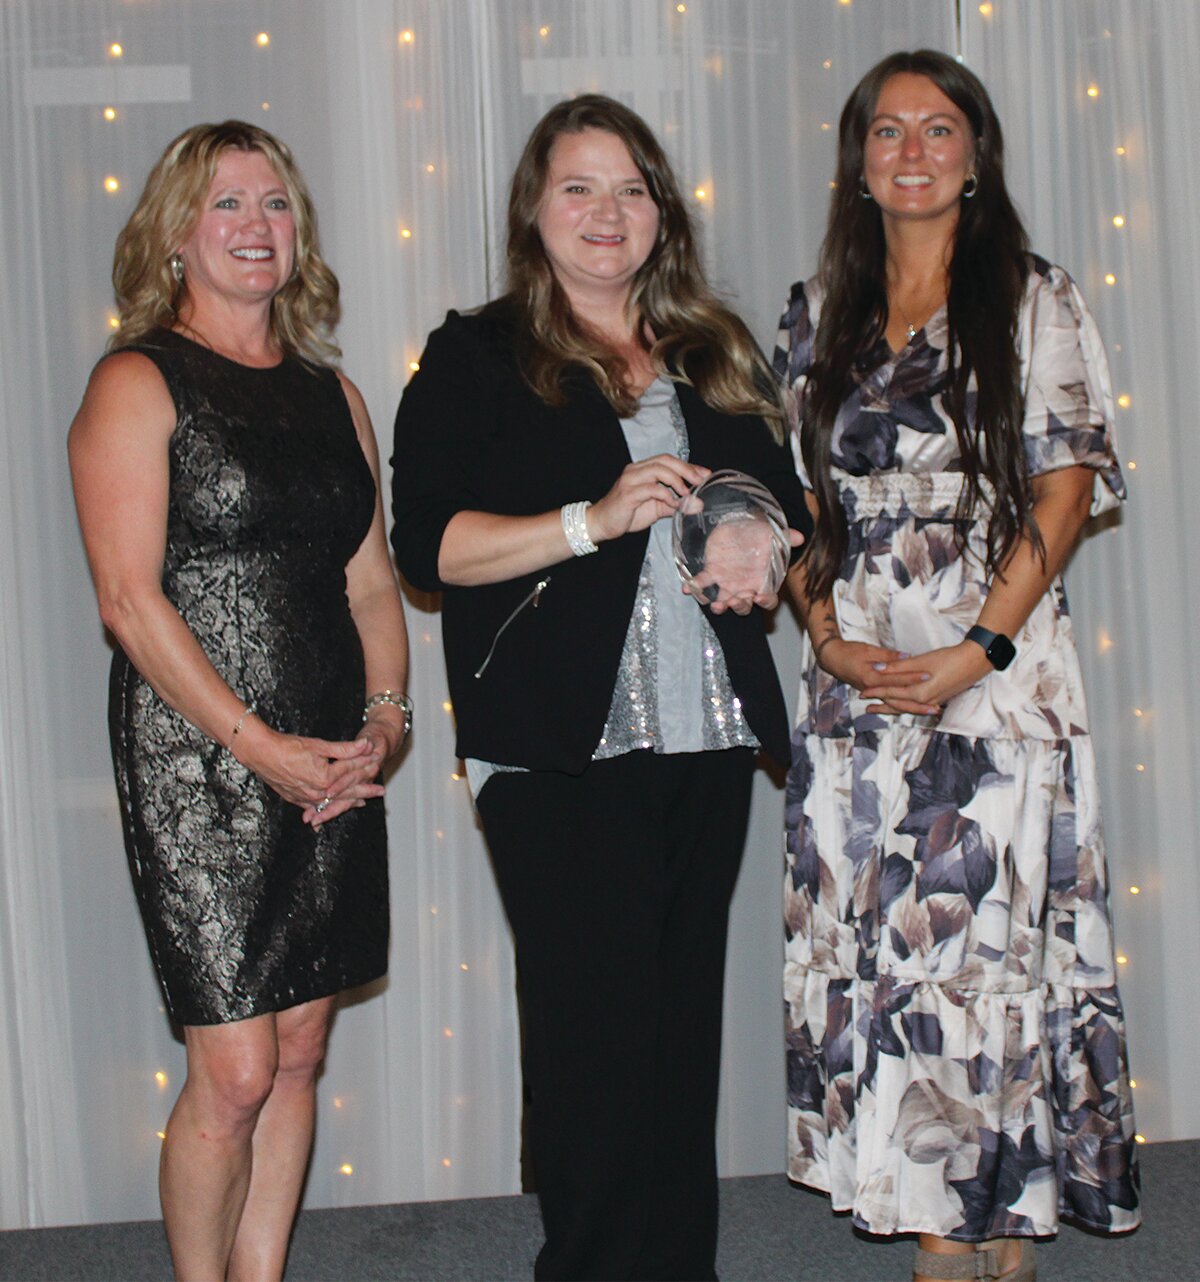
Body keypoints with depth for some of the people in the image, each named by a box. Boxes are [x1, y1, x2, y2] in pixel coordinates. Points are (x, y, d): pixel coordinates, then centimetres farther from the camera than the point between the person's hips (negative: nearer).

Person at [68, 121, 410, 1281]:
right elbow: (130, 599, -11)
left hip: (334, 773, 6)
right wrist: (261, 747, -16)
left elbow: (373, 582, 15)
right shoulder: (137, 385, -3)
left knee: (298, 1053, 10)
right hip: (199, 769, -6)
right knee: (234, 1074, -5)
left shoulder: (331, 393, 15)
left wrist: (385, 718, -2)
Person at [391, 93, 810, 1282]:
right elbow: (428, 543, -8)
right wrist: (595, 520, -18)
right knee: (597, 1027, -6)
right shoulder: (475, 358, 2)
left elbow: (786, 504, 26)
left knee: (684, 1018, 9)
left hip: (707, 737, 5)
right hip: (560, 750, -5)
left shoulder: (717, 358, 18)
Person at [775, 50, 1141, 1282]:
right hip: (855, 681, 4)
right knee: (883, 952, 3)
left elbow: (1067, 487, -4)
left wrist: (975, 652, -13)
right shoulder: (817, 316, 13)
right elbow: (796, 499, 12)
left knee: (994, 942, -4)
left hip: (997, 682, -3)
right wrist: (828, 637, -4)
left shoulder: (1033, 303, 3)